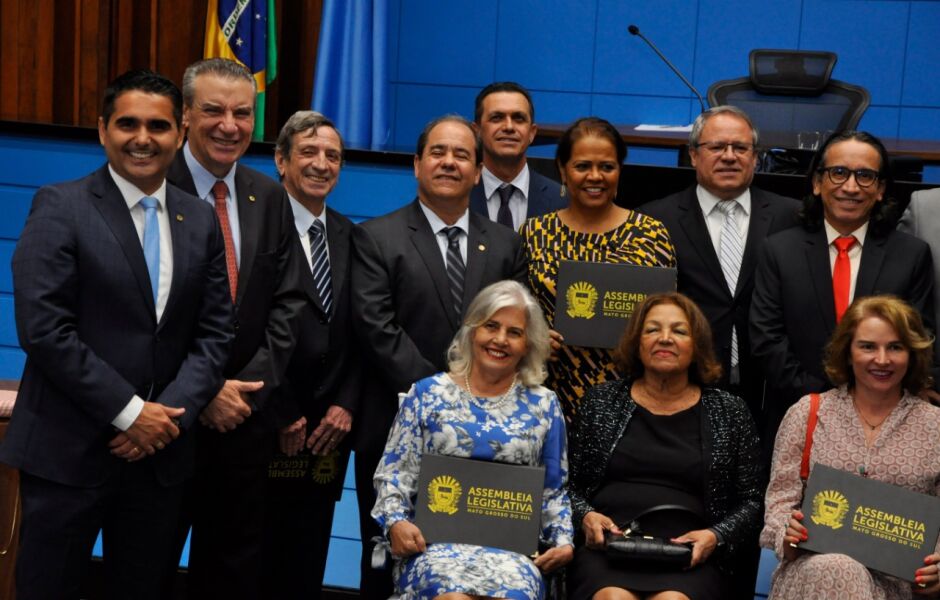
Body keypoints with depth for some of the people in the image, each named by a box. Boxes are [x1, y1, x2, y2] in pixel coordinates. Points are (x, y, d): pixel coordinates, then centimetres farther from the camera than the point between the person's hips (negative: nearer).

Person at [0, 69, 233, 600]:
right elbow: (43, 329, -14)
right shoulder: (60, 207, -5)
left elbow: (216, 333, 7)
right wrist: (129, 412, -15)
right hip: (68, 450, -4)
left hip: (160, 454, 4)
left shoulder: (202, 221, 9)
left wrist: (171, 414, -8)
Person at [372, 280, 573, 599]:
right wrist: (396, 522, -11)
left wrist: (562, 540, -1)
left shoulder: (543, 405, 14)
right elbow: (394, 473, 7)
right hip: (435, 539, -1)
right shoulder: (428, 393, 10)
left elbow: (553, 490, 16)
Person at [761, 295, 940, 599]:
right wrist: (788, 539, -15)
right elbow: (781, 498, 7)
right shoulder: (807, 414, 10)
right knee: (835, 571, -38)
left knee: (845, 574, -35)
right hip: (816, 566, 0)